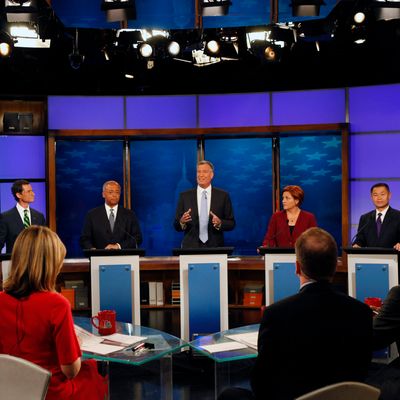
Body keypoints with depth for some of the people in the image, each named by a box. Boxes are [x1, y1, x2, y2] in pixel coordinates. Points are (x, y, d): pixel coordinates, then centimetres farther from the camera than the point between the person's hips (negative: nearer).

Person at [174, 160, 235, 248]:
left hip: (215, 247, 0)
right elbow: (177, 226, 2)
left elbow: (231, 224, 1)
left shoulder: (223, 195, 1)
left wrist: (220, 223, -18)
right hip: (191, 247, 0)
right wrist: (182, 221, -19)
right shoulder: (185, 196, 2)